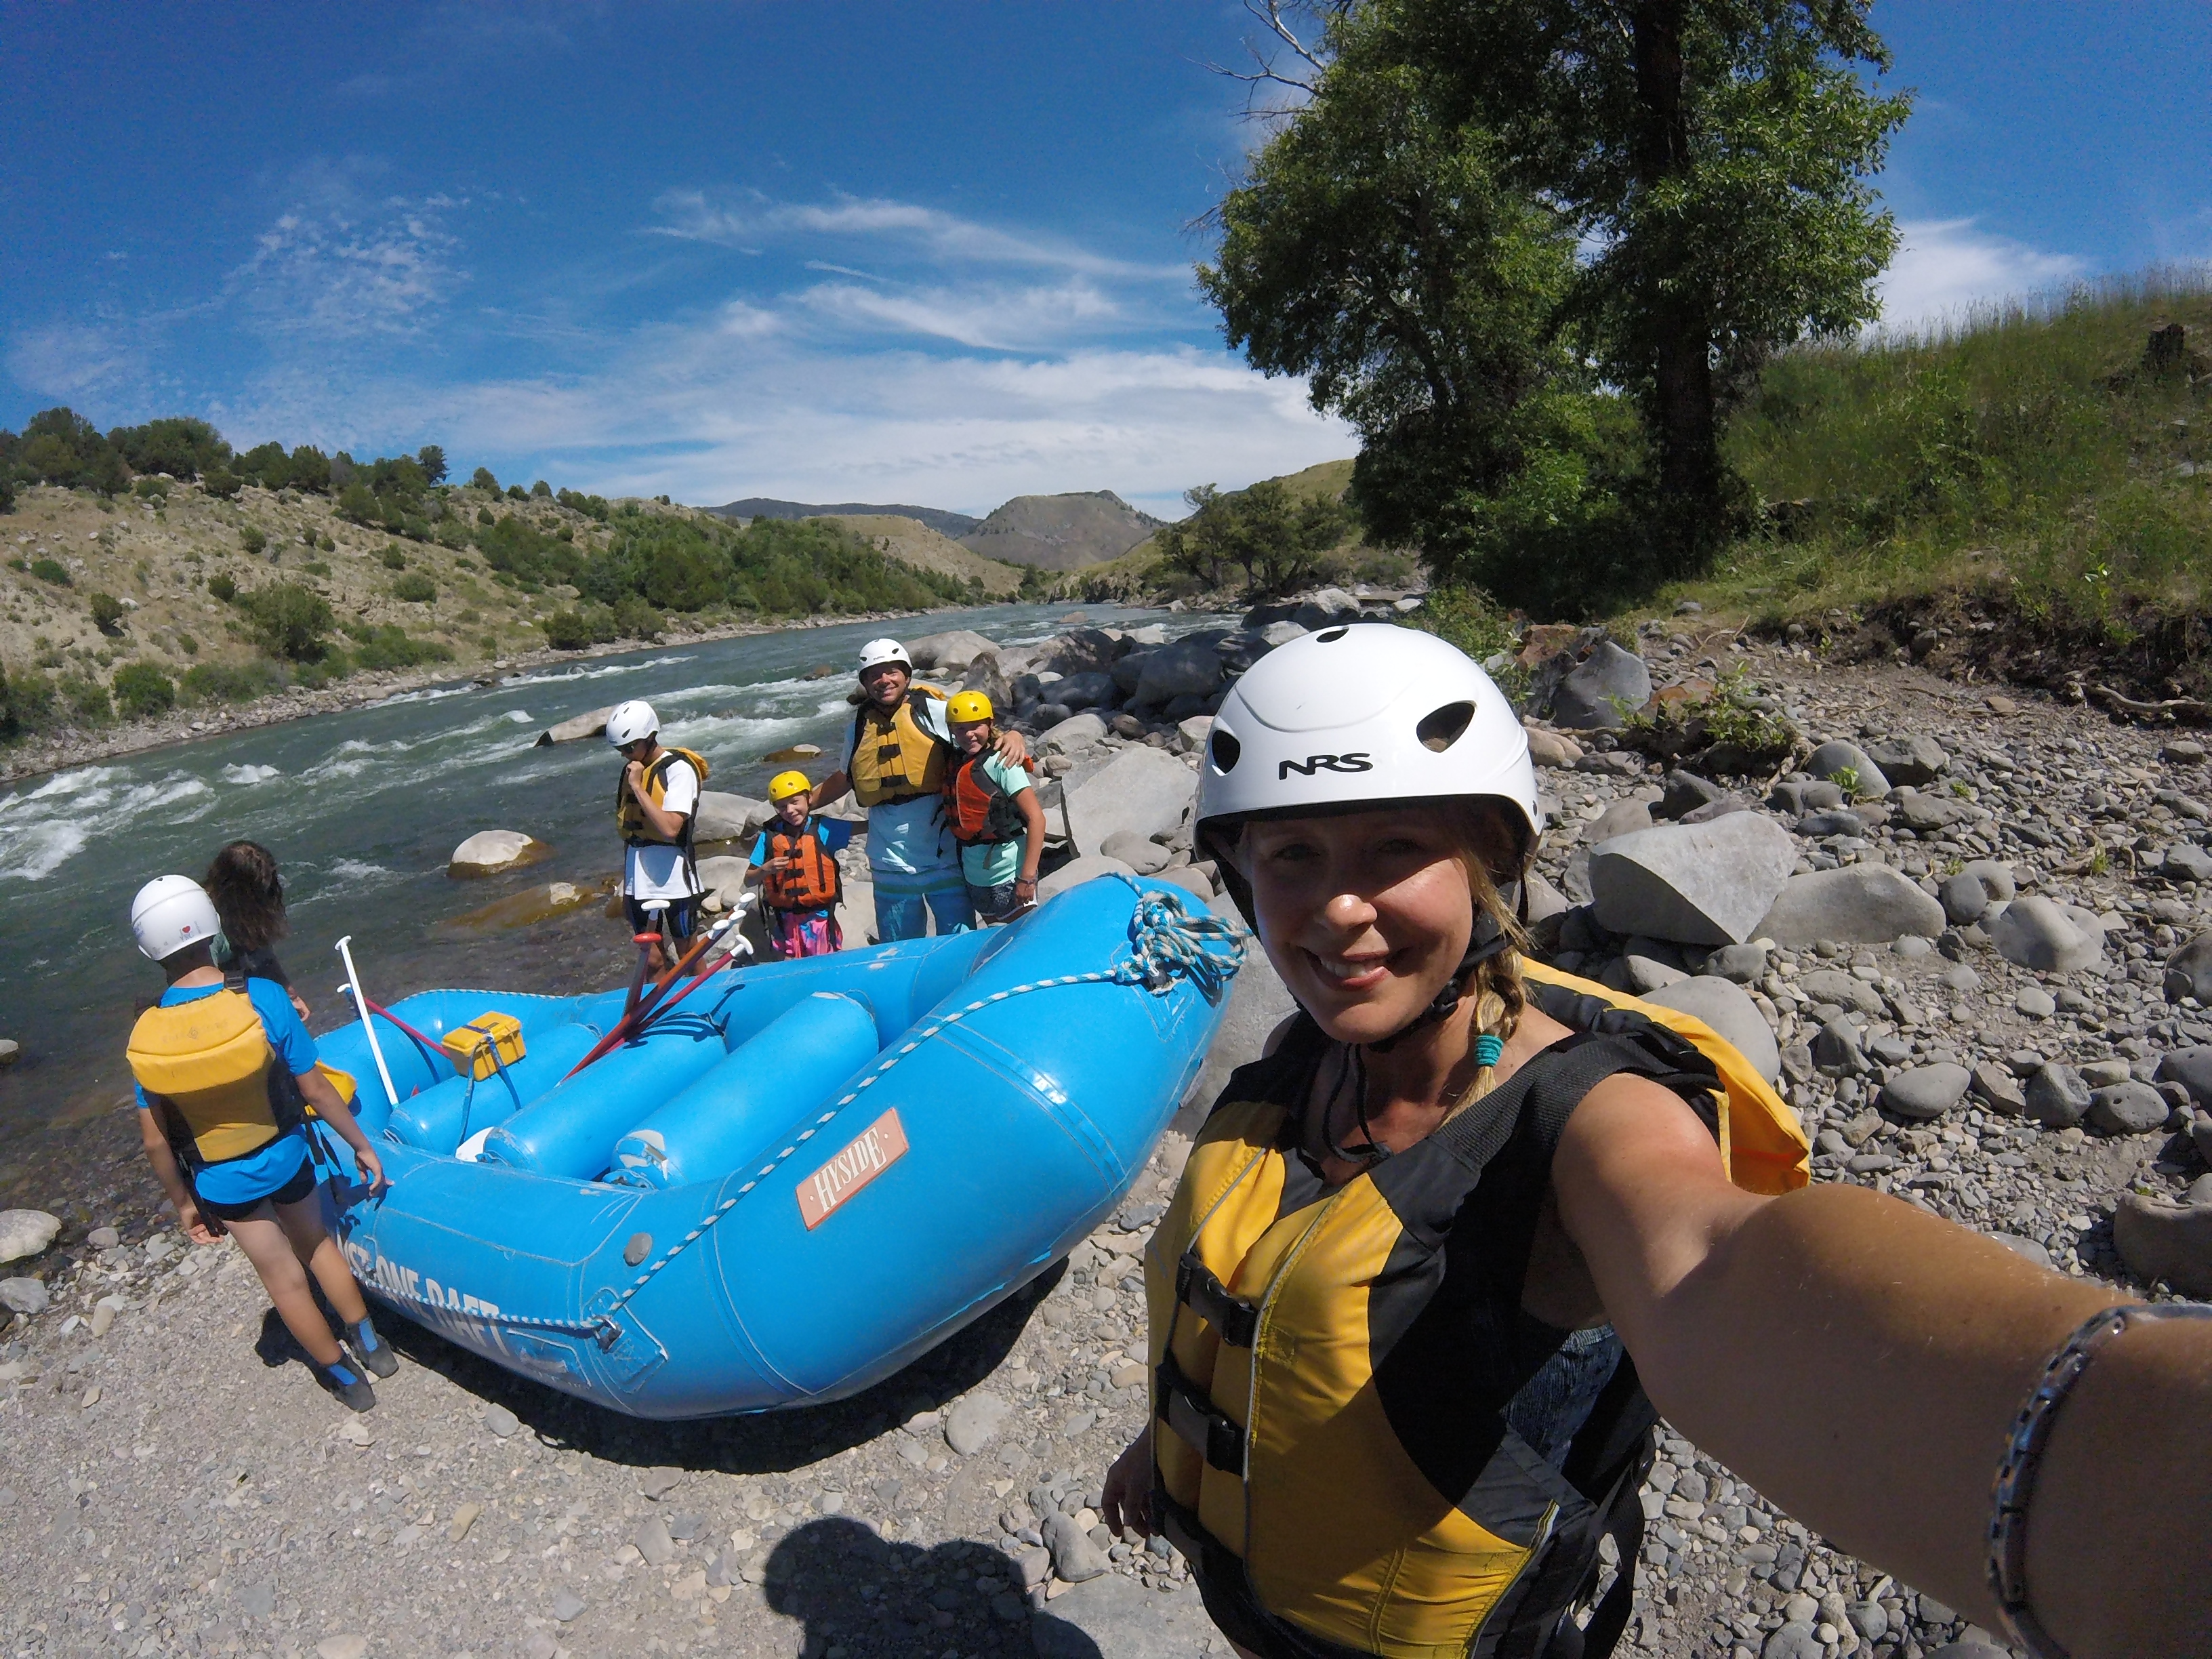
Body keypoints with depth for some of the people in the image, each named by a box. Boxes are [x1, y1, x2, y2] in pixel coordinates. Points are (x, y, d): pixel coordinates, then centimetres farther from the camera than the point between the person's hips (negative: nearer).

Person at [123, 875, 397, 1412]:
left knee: (284, 1279, 19)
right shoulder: (262, 998, -25)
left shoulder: (145, 1036, -18)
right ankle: (369, 1343, 39)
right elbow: (315, 1089, -18)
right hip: (285, 1160, -1)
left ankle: (346, 1378, 35)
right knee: (317, 1244, 27)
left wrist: (183, 1203, 7)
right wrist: (361, 1145, -5)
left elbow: (155, 1141, -9)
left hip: (222, 1184, 1)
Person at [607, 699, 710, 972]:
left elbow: (670, 828, -25)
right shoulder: (632, 770, 9)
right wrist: (627, 880, 17)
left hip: (673, 878, -6)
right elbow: (627, 828, 15)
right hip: (639, 881, 6)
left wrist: (637, 787, -20)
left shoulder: (679, 769, -12)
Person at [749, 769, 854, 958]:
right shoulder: (770, 836, 1)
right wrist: (766, 870, -13)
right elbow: (749, 880, 5)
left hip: (819, 916, -2)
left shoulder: (823, 829, -3)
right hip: (785, 920, 2)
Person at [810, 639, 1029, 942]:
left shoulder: (932, 711, -5)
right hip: (890, 868, 4)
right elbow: (844, 779, 24)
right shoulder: (860, 726, 8)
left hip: (944, 859, -4)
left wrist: (1013, 736, -30)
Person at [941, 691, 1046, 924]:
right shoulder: (955, 761, 6)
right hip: (974, 876, 7)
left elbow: (1036, 818, -18)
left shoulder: (1000, 763, -13)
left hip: (1008, 875, -7)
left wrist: (1028, 876, -21)